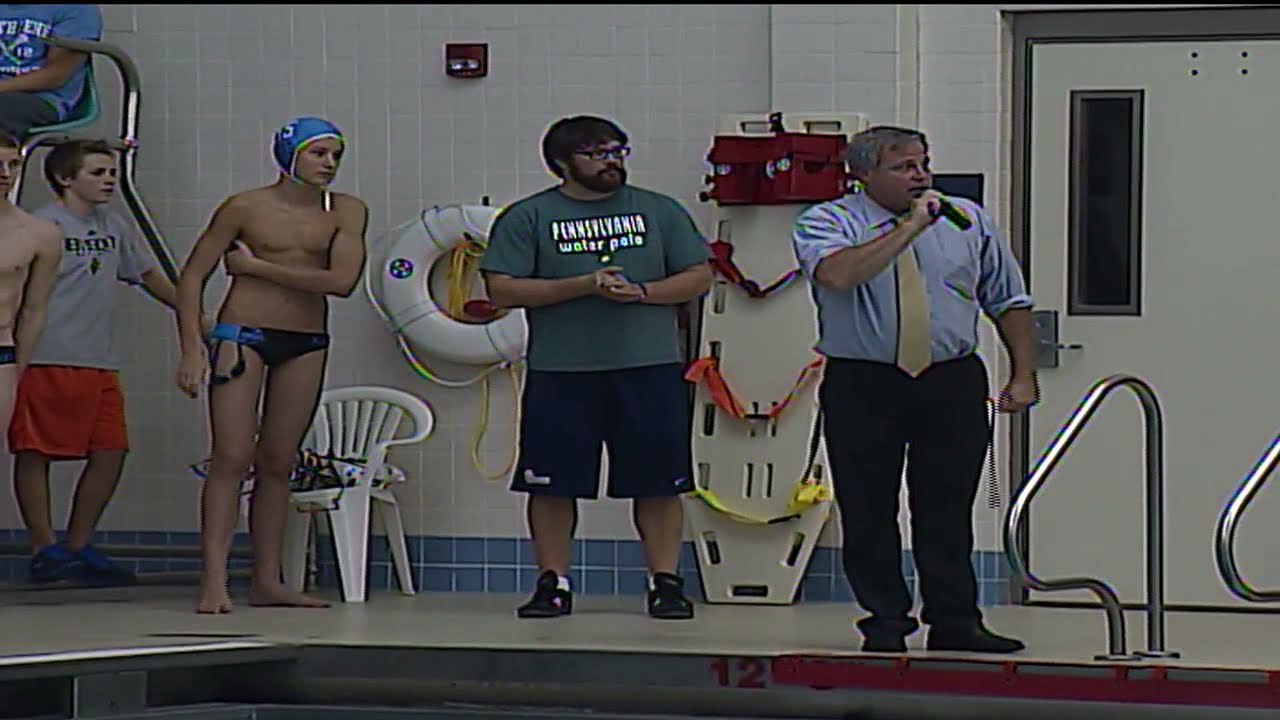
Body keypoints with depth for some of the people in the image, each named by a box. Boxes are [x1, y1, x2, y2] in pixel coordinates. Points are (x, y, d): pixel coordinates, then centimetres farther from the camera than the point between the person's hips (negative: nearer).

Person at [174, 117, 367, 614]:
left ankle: (266, 581, 12)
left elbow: (342, 280, -12)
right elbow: (193, 276, -2)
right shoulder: (246, 208, -4)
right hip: (243, 333, -4)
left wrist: (256, 266, -11)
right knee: (232, 458, -11)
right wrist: (192, 347, -12)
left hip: (307, 344, 4)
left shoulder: (346, 213, 3)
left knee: (278, 463, 7)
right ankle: (214, 582, -15)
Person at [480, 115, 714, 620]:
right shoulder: (528, 217, 4)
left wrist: (641, 292, -8)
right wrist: (584, 285, -12)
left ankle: (666, 582, 7)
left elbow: (699, 277, 9)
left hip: (650, 369, 1)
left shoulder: (660, 212, 11)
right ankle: (553, 583, 10)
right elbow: (503, 290, -4)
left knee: (658, 483, 0)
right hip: (560, 372, -1)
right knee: (552, 484, 1)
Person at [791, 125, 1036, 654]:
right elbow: (837, 274, -24)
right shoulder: (827, 223, -2)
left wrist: (1023, 375, 7)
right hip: (862, 386, -2)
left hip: (954, 383, 2)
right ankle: (885, 624, 10)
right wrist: (911, 226, -20)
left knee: (949, 507, 3)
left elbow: (1009, 302, 16)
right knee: (868, 510, 1)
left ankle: (954, 621, 9)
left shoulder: (969, 220, 10)